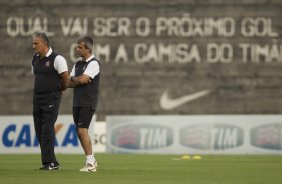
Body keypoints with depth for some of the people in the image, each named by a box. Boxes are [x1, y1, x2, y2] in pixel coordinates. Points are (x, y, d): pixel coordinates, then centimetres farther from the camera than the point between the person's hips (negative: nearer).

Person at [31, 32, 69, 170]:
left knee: (47, 130, -13)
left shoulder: (57, 59, -11)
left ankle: (49, 162, -11)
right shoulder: (35, 60, 11)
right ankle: (52, 162, 10)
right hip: (37, 98, 7)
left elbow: (65, 78, -7)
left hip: (51, 99, -7)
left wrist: (59, 90, 8)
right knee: (39, 131, 4)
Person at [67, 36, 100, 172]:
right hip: (77, 103, 8)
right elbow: (69, 83, 9)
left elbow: (82, 79, -19)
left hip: (88, 103, -8)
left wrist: (74, 79, 0)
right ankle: (92, 161, 18)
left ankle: (90, 162, -13)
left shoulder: (94, 63, -9)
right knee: (80, 132, 9)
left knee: (82, 130, -16)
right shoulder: (78, 64, 15)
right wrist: (79, 80, -9)